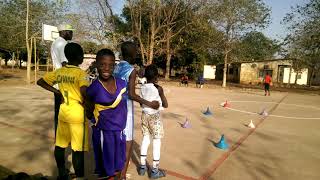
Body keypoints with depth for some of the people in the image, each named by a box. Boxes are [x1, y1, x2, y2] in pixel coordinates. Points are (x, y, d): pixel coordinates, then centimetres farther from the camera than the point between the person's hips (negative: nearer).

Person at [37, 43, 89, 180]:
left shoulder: (59, 71, 4)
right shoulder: (81, 73, -15)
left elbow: (40, 82, 12)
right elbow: (84, 91, -32)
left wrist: (58, 92, 10)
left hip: (63, 112, 7)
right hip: (77, 114, -7)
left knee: (60, 145, 17)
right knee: (78, 148, 3)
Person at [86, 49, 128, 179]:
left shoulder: (122, 84, -4)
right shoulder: (93, 89, -13)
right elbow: (89, 115, 2)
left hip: (120, 132, 4)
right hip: (103, 133, -3)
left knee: (117, 168, 19)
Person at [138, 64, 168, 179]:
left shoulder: (142, 88, -1)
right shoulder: (158, 88, -15)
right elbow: (165, 105, -8)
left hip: (144, 115, 5)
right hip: (155, 117, -5)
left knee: (145, 139, 16)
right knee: (157, 142, 5)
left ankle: (142, 167, 24)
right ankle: (155, 171, 12)